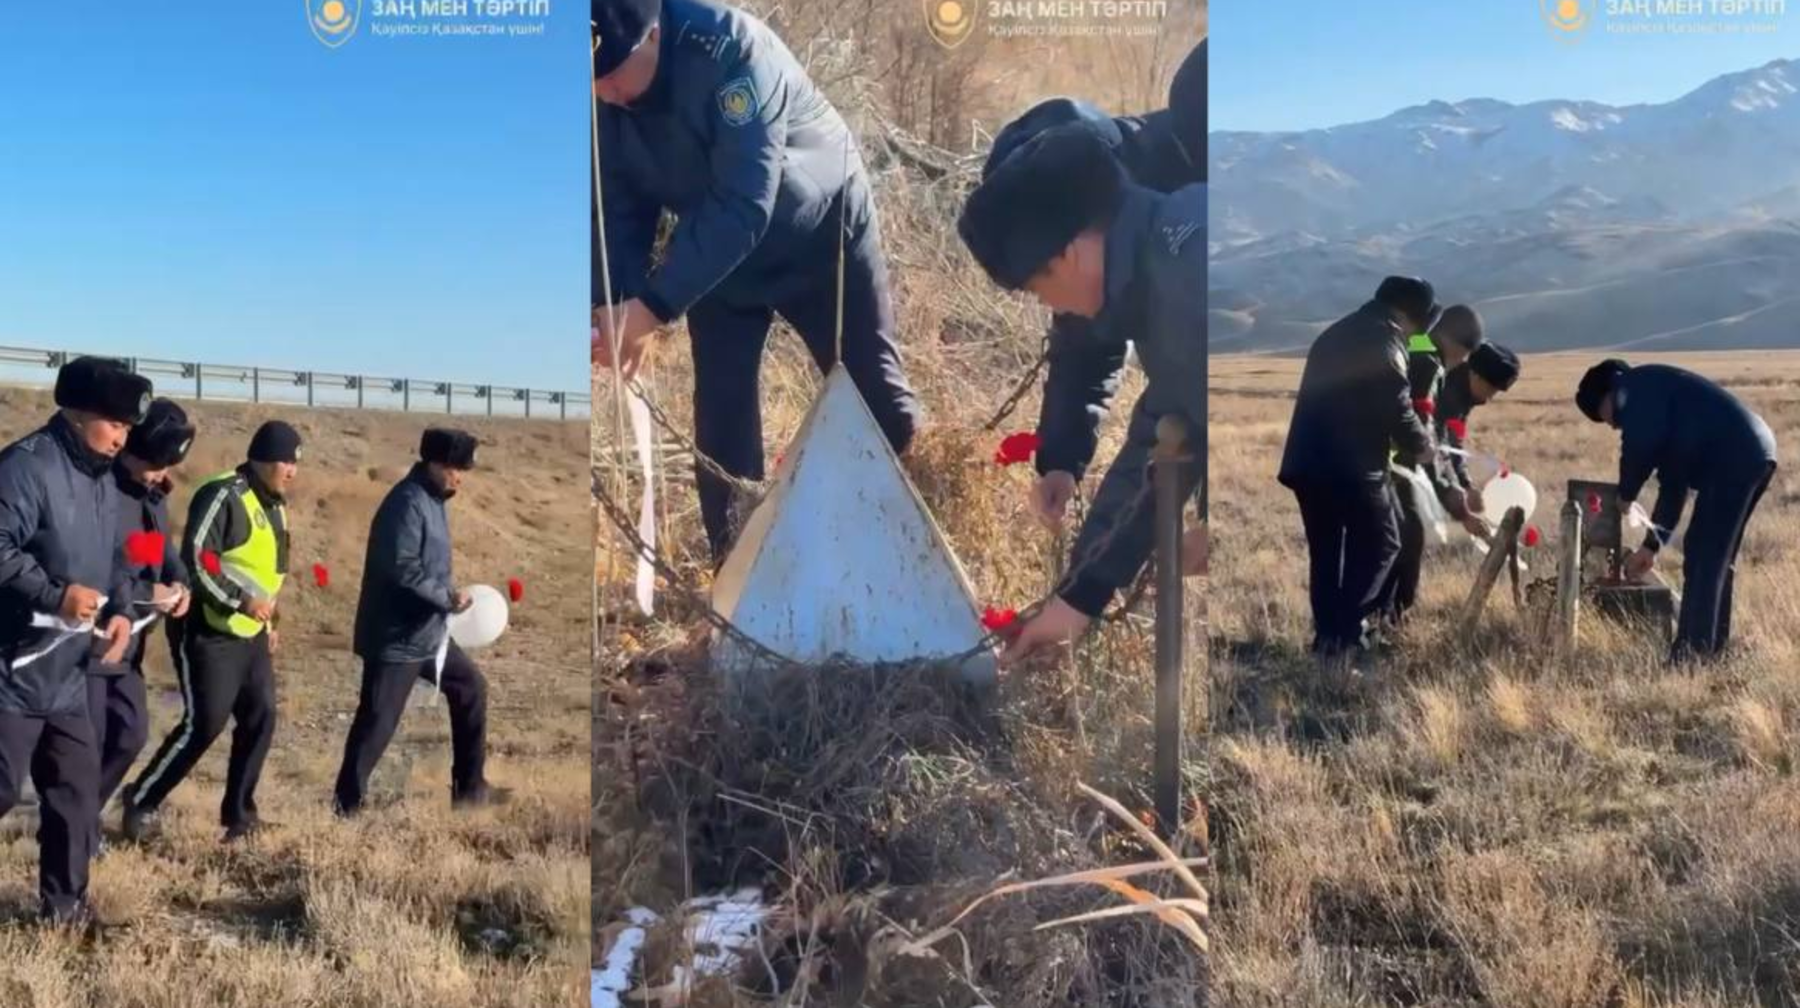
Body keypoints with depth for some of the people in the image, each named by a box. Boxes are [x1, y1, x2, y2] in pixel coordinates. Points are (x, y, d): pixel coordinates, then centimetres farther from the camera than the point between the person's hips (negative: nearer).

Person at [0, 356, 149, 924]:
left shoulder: (103, 479, 12)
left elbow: (115, 557, 19)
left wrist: (120, 611, 3)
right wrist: (55, 593, -26)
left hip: (67, 674, 9)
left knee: (78, 788, 13)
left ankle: (64, 903, 26)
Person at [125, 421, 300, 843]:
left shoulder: (274, 504, 14)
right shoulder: (223, 495, -16)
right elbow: (195, 559, -22)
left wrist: (268, 621, 21)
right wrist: (241, 601, -23)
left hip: (251, 634, 9)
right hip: (210, 633, -9)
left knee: (261, 718, 5)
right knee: (203, 725, -7)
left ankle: (238, 812, 15)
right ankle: (140, 803, 10)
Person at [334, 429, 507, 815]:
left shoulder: (434, 500, 11)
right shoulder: (408, 502, -19)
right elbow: (402, 569, -27)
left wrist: (451, 590, 6)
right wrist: (447, 597, -18)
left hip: (429, 631, 10)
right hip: (396, 635, -10)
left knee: (471, 687, 17)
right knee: (377, 722, -4)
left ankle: (469, 786, 27)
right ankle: (348, 804, 8)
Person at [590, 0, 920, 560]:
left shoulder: (730, 48, -37)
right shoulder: (599, 100, -19)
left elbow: (743, 205, -41)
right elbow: (616, 206, -10)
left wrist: (653, 305, -46)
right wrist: (614, 305, -27)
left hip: (821, 233, -4)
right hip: (717, 251, 4)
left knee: (873, 394, 3)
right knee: (721, 413, 0)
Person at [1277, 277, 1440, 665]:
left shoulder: (1336, 333, 20)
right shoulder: (1384, 344, -8)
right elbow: (1398, 409, -11)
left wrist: (1392, 443, 24)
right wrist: (1421, 448, 7)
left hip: (1308, 462, 8)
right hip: (1351, 465, -8)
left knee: (1325, 551, 14)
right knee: (1379, 544, 6)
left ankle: (1327, 635, 16)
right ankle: (1346, 631, -1)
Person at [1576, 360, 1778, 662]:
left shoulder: (1637, 387, 4)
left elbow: (1640, 444, -13)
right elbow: (1674, 480, 29)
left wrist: (1625, 495, 4)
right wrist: (1652, 545, 29)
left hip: (1732, 457, -10)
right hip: (1754, 453, 10)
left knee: (1702, 559, -6)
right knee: (1716, 557, 17)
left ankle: (1691, 654, -4)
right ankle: (1712, 648, 22)